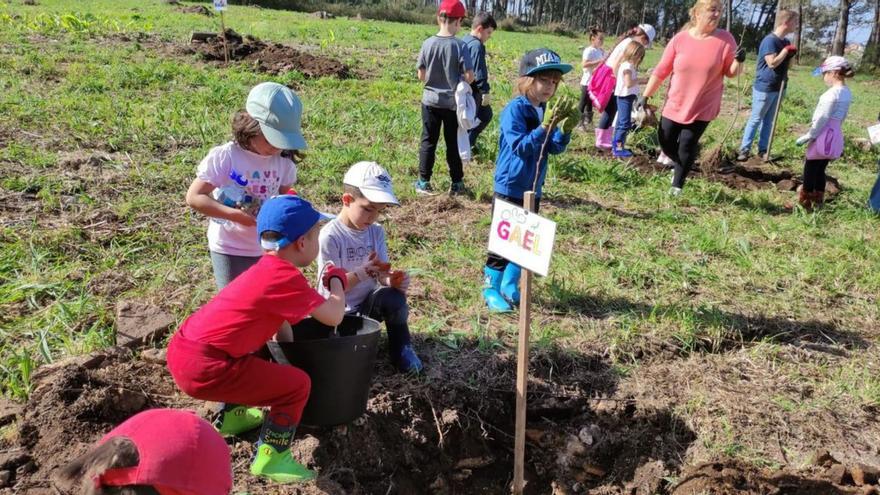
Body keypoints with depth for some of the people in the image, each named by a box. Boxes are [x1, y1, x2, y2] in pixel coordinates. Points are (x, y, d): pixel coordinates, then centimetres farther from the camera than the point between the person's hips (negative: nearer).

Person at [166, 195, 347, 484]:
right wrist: (337, 281, 3)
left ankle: (233, 416, 44)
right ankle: (270, 459, 5)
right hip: (203, 368, -10)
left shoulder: (267, 269, 13)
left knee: (258, 356, 34)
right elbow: (333, 316, -14)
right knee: (298, 384, -3)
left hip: (182, 350, 10)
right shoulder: (286, 276, -16)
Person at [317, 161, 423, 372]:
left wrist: (392, 279, -28)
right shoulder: (330, 236, -18)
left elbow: (382, 273, -4)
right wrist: (363, 272, -35)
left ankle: (401, 348, -5)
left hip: (369, 304, 4)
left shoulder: (376, 231, 0)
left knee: (393, 297, -29)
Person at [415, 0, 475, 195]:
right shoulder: (460, 45, -13)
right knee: (453, 143, 10)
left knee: (428, 141, 10)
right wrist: (459, 81, 7)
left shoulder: (428, 43, -6)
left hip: (430, 101, 2)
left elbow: (421, 76, -1)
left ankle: (424, 182, 12)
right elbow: (469, 76, -14)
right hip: (453, 102, -1)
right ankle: (457, 183, 17)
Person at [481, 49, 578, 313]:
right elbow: (520, 145, -24)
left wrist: (565, 129, -15)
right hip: (510, 187, -7)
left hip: (533, 189, 7)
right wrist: (545, 125, -33)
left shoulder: (547, 110, 5)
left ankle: (509, 286, 32)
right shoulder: (515, 109, -16)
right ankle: (491, 288, 18)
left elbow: (555, 148, 3)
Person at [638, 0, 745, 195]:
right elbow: (661, 71, -2)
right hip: (675, 104, 2)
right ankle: (680, 164, 40)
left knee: (687, 146, -1)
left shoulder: (725, 39, -7)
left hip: (702, 107, -2)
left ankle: (677, 185, 19)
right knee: (665, 142, 8)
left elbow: (731, 73, 0)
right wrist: (645, 96, -3)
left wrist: (738, 61, -22)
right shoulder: (679, 39, -7)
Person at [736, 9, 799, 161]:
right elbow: (772, 63, -26)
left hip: (777, 88, 8)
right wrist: (786, 50, -15)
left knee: (768, 121, 12)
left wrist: (790, 54, -1)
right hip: (764, 88, -8)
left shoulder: (785, 42, 9)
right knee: (755, 119, -1)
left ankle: (763, 149, 19)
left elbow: (785, 64, 18)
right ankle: (744, 149, 7)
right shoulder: (770, 40, -17)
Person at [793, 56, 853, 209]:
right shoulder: (847, 93, 9)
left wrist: (808, 136, -14)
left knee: (810, 169, 2)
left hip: (823, 136, -8)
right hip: (834, 136, 9)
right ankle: (818, 200, 26)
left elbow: (822, 118, -20)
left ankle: (805, 202, 8)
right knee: (820, 169, 18)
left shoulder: (833, 93, -19)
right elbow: (840, 117, 15)